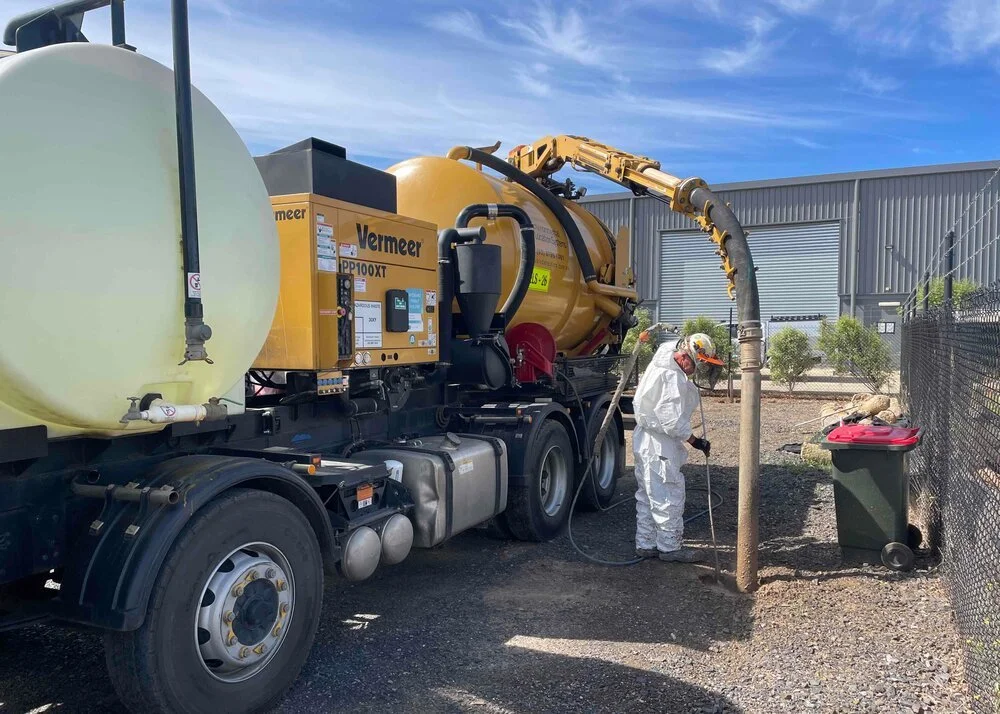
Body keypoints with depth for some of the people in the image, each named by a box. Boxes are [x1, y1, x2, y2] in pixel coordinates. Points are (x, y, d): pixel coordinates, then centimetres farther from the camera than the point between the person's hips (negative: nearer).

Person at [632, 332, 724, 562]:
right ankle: (670, 548, 12)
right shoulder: (673, 378, -23)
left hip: (646, 440, 11)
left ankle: (645, 544, 24)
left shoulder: (661, 366, 8)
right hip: (659, 446, -10)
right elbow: (673, 422, -25)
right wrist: (696, 442, -15)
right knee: (669, 498, 1)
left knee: (647, 496, 16)